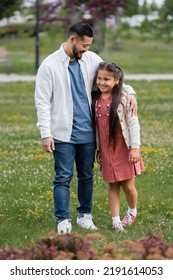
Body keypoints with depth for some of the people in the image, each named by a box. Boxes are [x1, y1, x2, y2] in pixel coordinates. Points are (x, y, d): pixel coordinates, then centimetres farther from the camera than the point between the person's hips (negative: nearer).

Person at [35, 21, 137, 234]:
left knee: (87, 176, 12)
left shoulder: (91, 60, 5)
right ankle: (63, 220, 2)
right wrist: (46, 134, -13)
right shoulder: (50, 65, -7)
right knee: (63, 177, -3)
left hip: (87, 132, 5)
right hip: (63, 134, -4)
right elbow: (42, 102, -7)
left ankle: (85, 215, 24)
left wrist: (129, 92, -6)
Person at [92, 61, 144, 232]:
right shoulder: (95, 99, 4)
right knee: (113, 186, 5)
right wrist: (98, 150, 13)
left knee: (128, 185, 4)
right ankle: (116, 221, 9)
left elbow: (133, 123, -9)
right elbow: (96, 126, 11)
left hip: (124, 149, -4)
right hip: (106, 150, 4)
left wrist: (135, 148, -13)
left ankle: (132, 211, 31)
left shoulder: (123, 98, -10)